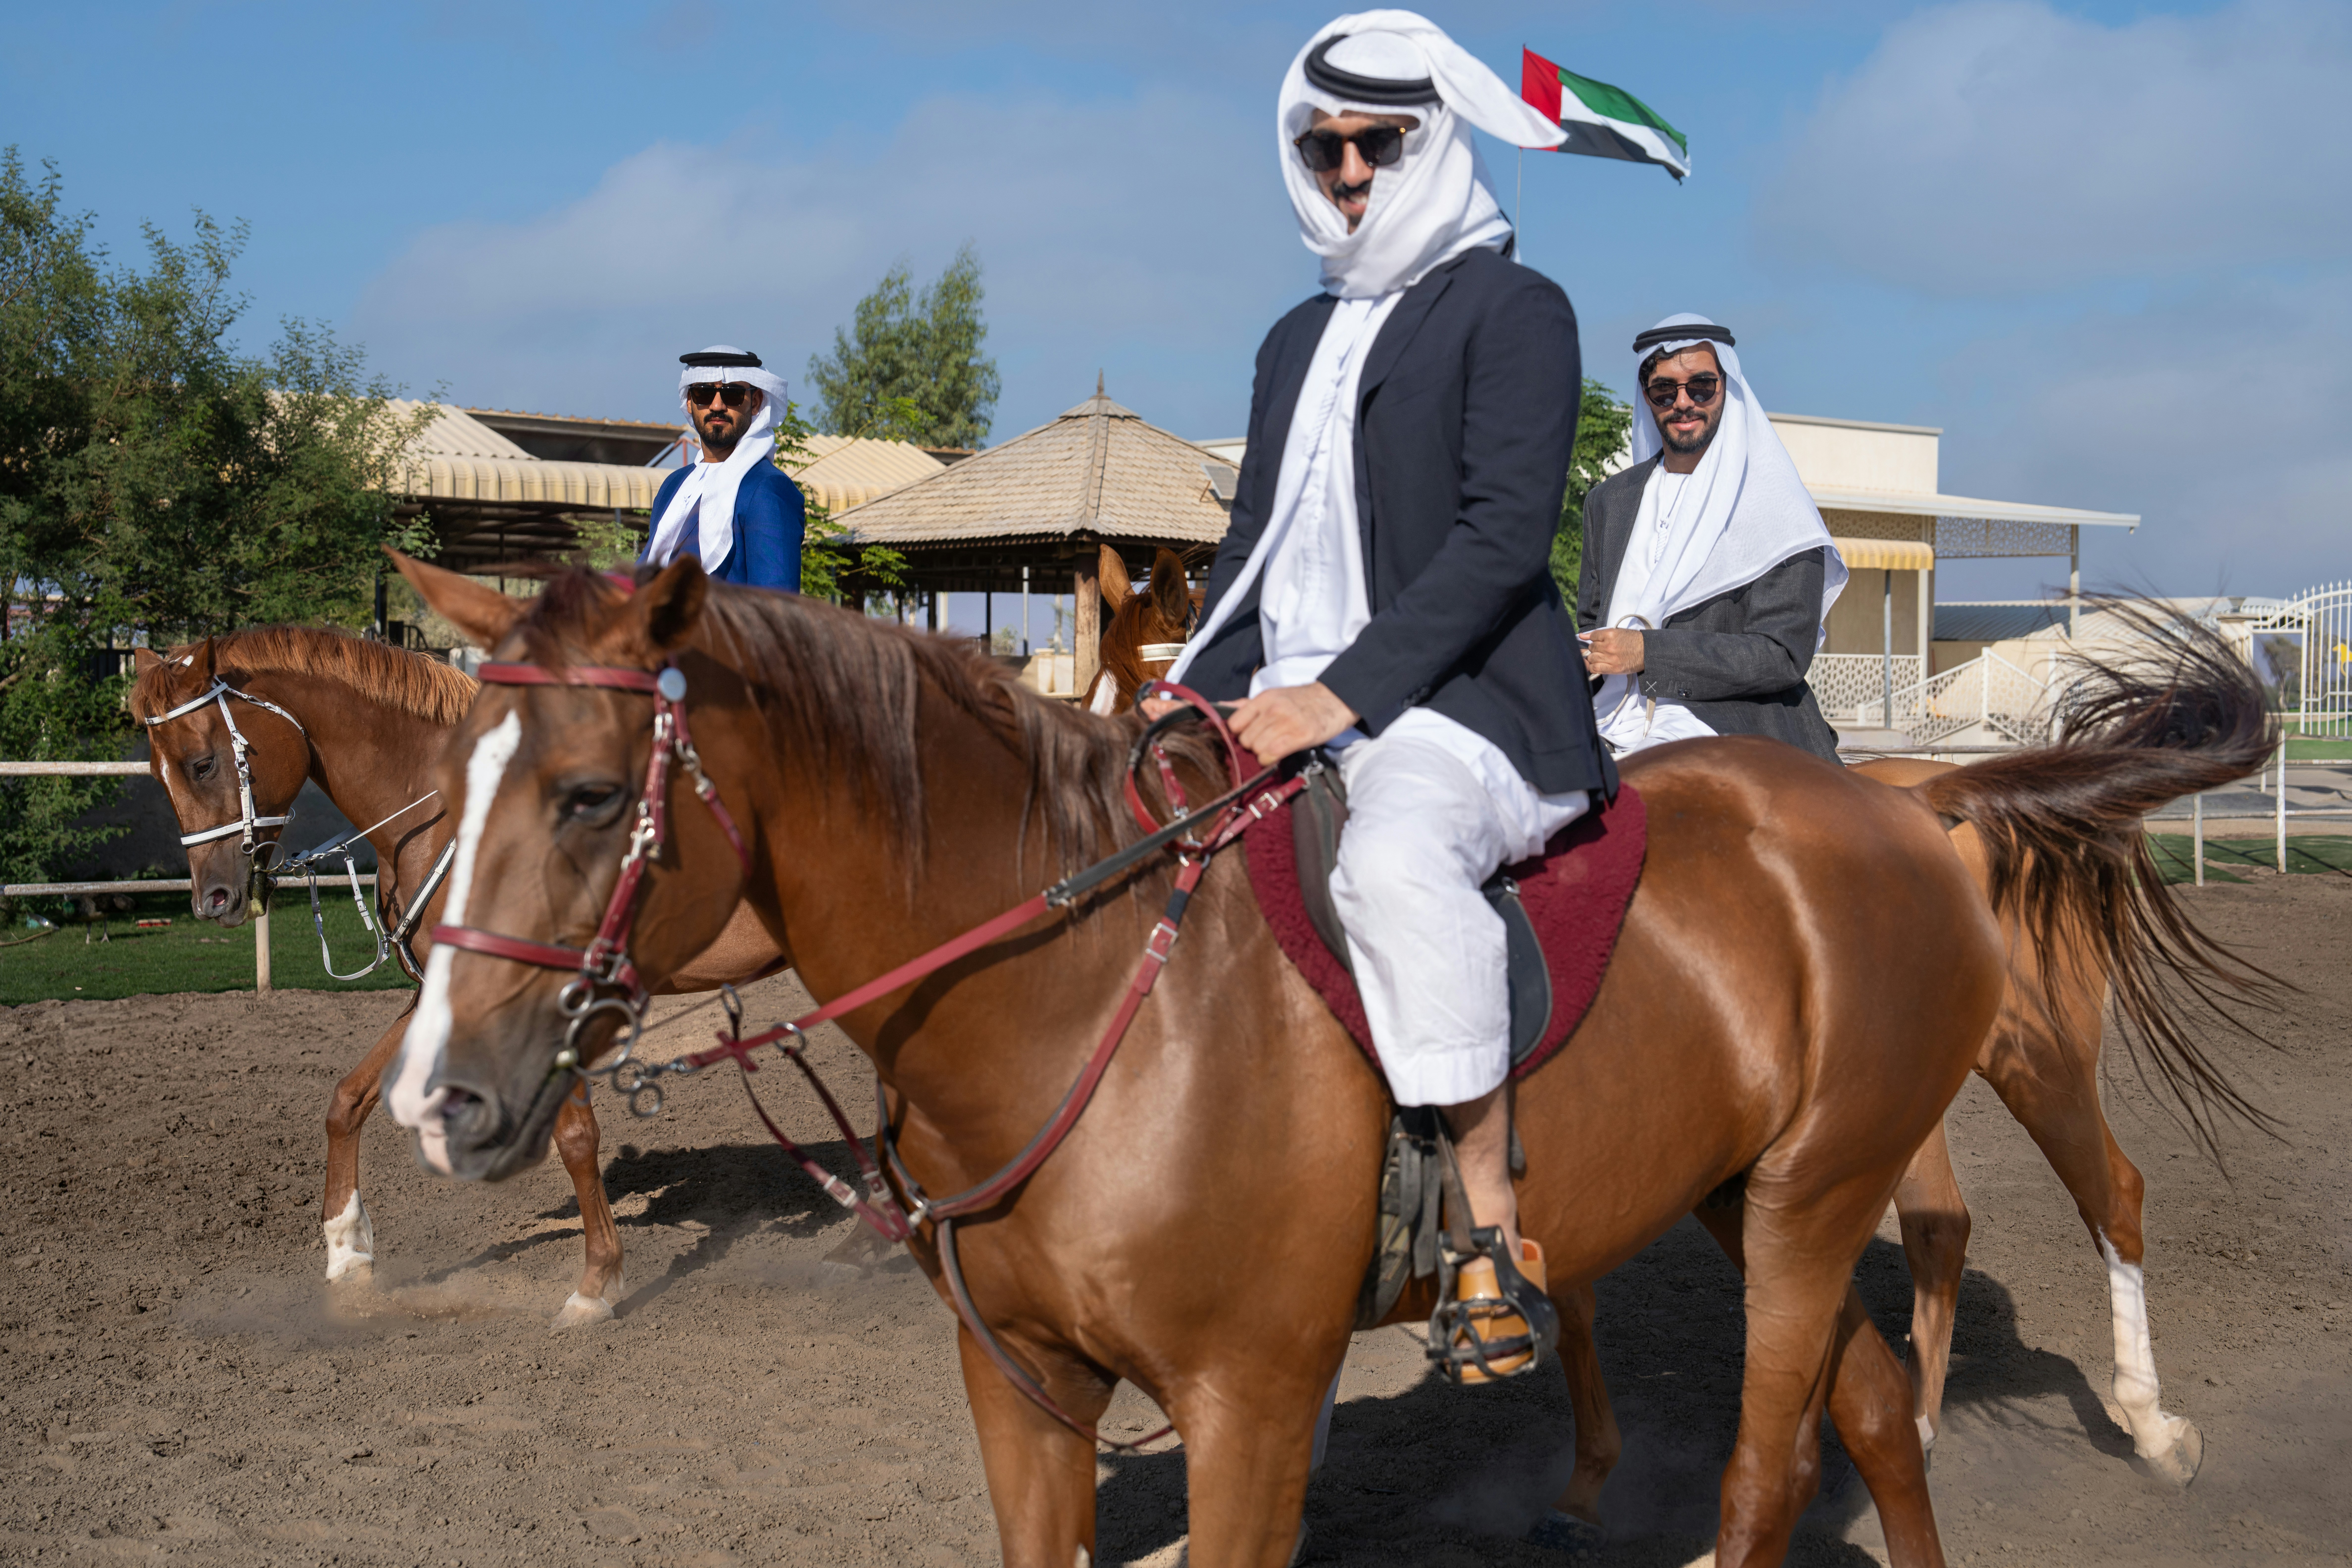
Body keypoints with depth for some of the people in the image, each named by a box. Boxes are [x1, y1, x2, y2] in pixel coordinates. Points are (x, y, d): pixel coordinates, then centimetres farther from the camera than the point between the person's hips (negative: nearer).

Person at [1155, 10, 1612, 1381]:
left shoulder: (1514, 310, -1)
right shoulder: (1300, 339, 23)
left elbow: (1505, 536, -13)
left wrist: (1346, 692, -22)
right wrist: (1198, 691, 6)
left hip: (1464, 705, -8)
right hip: (1289, 710, 8)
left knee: (1393, 860, -39)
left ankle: (1496, 1218, -28)